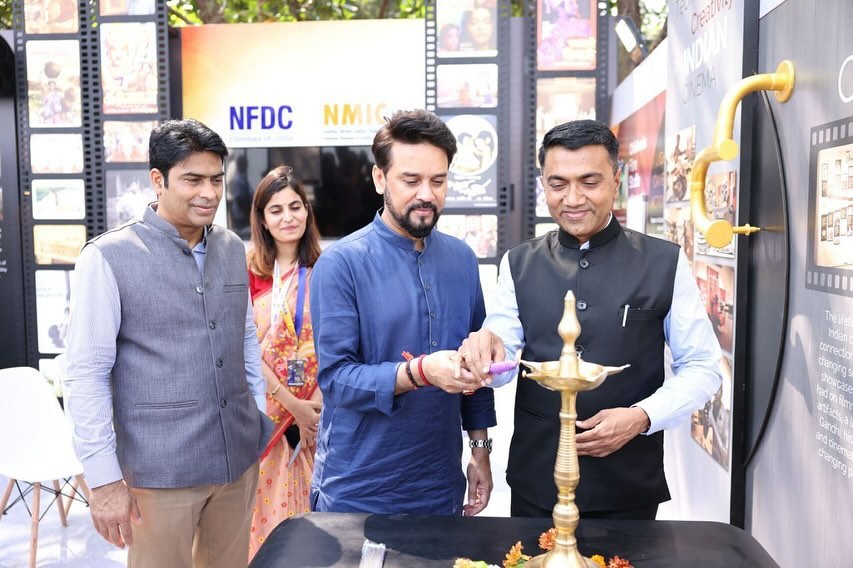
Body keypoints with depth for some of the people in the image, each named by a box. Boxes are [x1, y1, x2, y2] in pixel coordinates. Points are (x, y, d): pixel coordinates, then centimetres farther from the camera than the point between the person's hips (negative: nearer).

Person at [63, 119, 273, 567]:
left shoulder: (232, 249, 6)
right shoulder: (108, 257, -11)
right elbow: (86, 374, -11)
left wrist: (262, 419, 12)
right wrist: (104, 478, -13)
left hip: (239, 459, 5)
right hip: (160, 470, -5)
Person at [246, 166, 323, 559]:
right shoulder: (247, 271, -7)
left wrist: (320, 399, -13)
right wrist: (294, 405, -12)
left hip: (316, 410, 2)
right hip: (264, 408, -2)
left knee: (311, 503, 11)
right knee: (267, 499, 8)